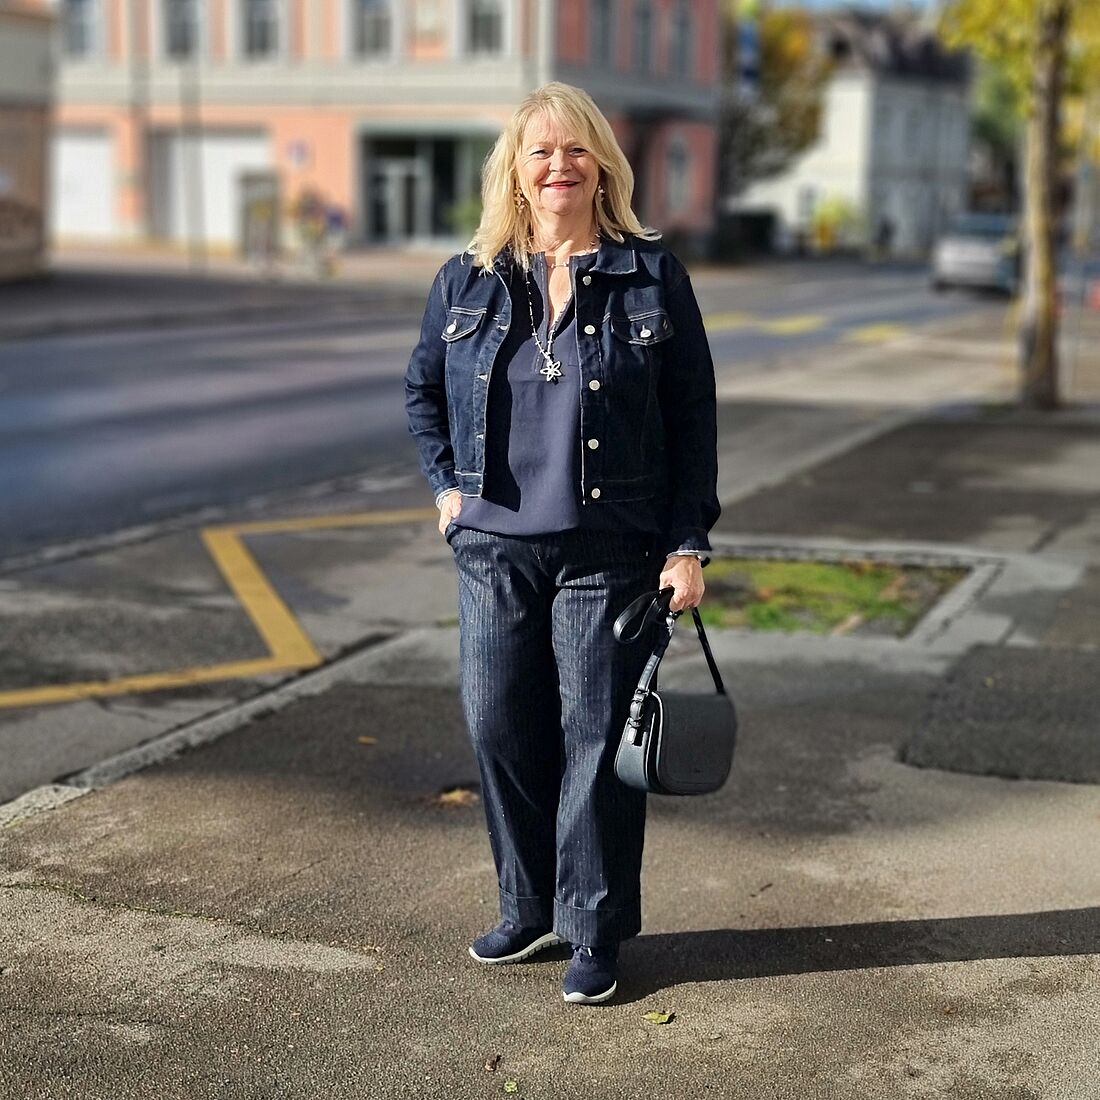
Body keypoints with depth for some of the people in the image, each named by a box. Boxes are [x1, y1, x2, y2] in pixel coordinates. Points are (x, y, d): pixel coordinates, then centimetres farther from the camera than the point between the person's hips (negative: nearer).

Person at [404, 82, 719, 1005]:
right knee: (500, 730, 9)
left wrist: (689, 546, -5)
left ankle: (595, 931, 16)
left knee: (598, 739, 2)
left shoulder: (652, 275, -1)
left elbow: (694, 418, 0)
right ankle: (528, 907, 28)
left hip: (608, 556, -3)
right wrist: (447, 484, 8)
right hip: (494, 550, 3)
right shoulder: (468, 281, 6)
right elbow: (421, 389, 21)